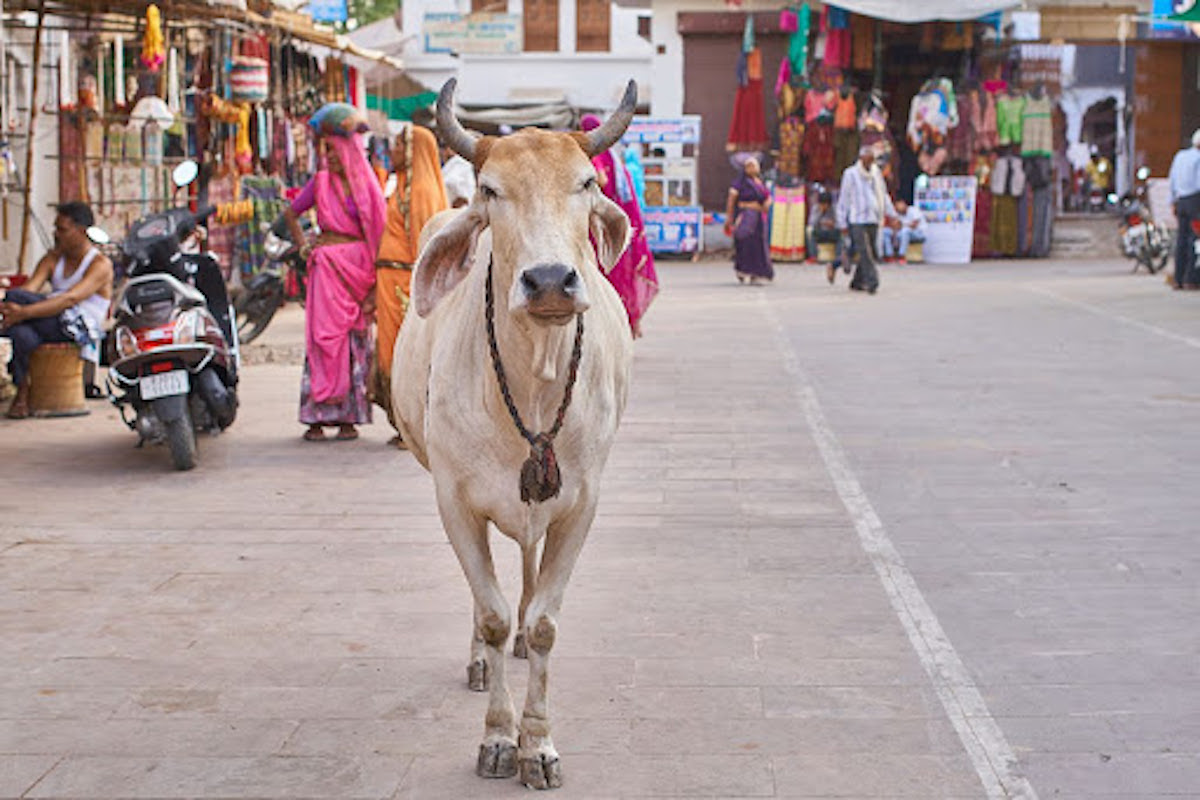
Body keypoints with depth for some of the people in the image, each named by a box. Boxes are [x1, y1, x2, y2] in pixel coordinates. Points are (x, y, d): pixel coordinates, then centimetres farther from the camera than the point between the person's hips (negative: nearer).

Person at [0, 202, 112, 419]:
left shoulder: (101, 264, -4)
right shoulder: (53, 259, 18)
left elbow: (70, 299, -20)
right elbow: (29, 288, 1)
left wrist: (23, 312, -32)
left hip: (81, 331, -6)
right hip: (49, 327, 6)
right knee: (21, 334, -33)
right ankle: (22, 392, -21)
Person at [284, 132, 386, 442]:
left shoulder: (367, 185, 5)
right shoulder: (320, 181, 9)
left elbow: (377, 234, 3)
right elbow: (291, 213, 22)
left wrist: (374, 287, -4)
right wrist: (303, 246, 9)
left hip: (358, 269, 0)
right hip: (327, 269, 0)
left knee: (355, 339, -2)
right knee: (323, 337, -5)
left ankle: (349, 417, 4)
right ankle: (317, 418, -4)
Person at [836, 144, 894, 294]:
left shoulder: (876, 173, 13)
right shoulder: (850, 174, -2)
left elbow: (883, 195, 20)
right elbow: (844, 199, -1)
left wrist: (891, 214, 11)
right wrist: (842, 222, -4)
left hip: (873, 220, 5)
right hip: (857, 220, -5)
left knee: (870, 252, 6)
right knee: (864, 252, -14)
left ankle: (857, 282, 18)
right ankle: (872, 282, -20)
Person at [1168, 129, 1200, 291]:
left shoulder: (1180, 155, 13)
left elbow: (1172, 180, 17)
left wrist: (1173, 202, 21)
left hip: (1181, 200, 7)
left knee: (1182, 239, 9)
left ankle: (1179, 279, 8)